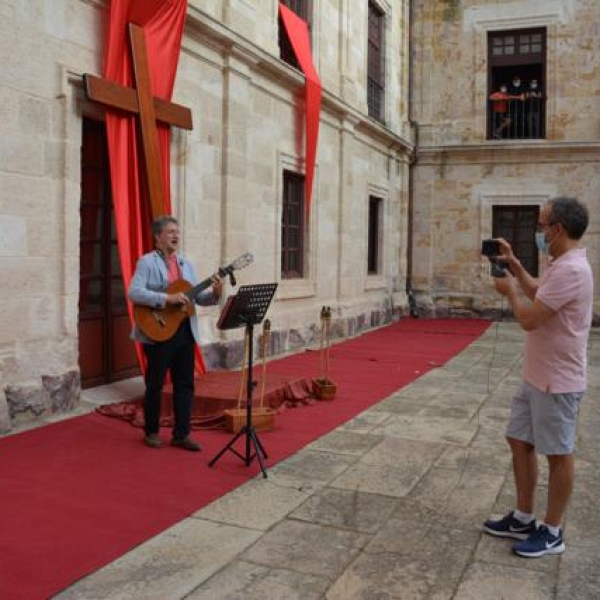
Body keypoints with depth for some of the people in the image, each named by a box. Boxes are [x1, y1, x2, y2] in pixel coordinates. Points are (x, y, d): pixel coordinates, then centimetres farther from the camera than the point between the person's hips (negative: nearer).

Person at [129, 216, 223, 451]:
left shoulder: (186, 264, 14)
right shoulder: (147, 262, -5)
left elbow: (199, 297, 12)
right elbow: (134, 293, -19)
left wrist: (215, 293, -9)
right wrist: (167, 298, -25)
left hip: (185, 331, 6)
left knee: (185, 383, 6)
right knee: (155, 383, 5)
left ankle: (181, 434, 15)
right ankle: (151, 432, 20)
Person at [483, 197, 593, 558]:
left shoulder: (570, 270, -23)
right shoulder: (562, 266, 10)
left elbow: (529, 318, -25)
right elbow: (537, 292, 30)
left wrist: (510, 291, -6)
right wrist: (514, 264, 19)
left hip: (557, 382, -10)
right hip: (537, 377, 10)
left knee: (558, 455, 4)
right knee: (520, 441, 16)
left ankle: (552, 532, 19)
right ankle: (523, 519, 28)